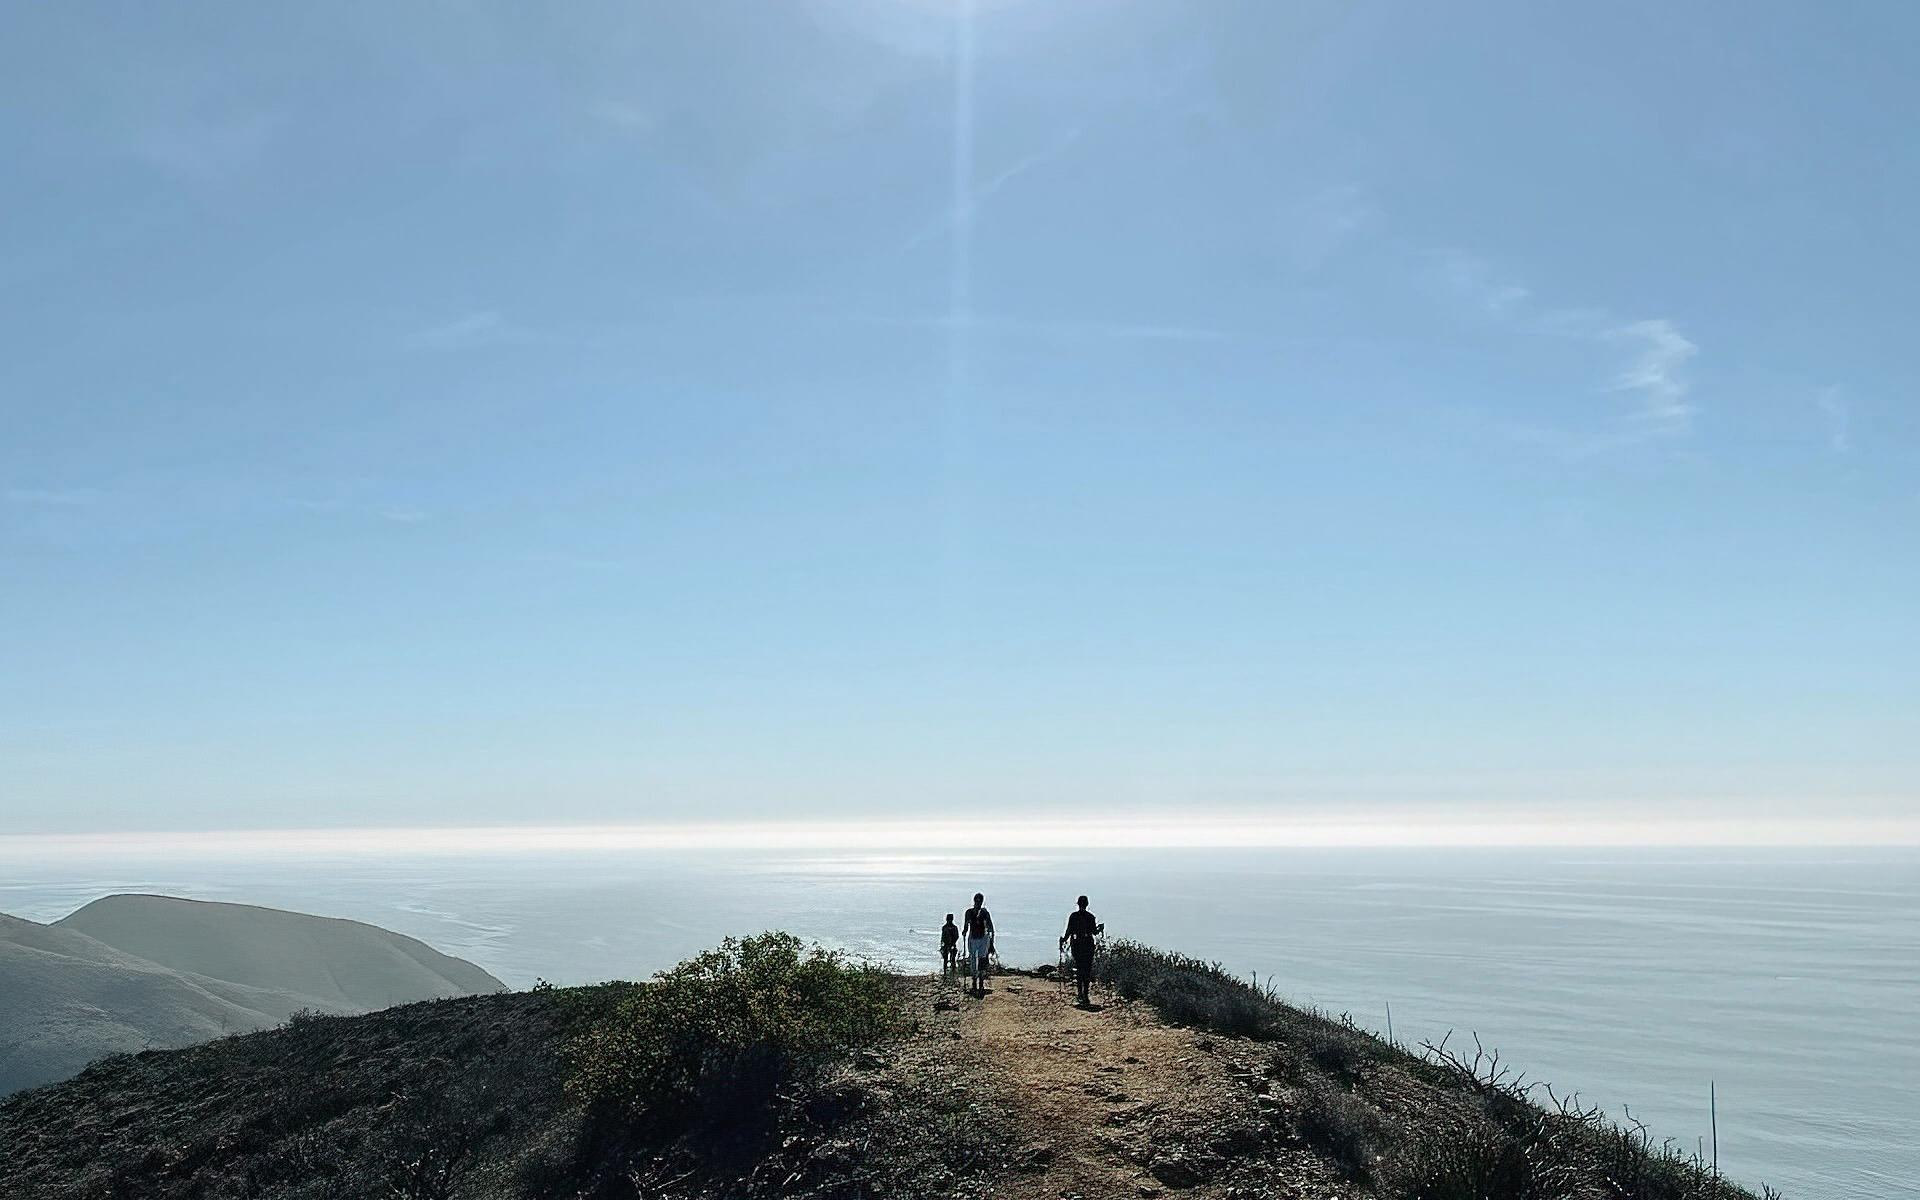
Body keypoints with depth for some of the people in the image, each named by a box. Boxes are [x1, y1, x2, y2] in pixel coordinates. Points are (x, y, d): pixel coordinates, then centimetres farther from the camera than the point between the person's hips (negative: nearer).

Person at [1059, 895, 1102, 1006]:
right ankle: (1086, 994, -3)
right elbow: (1095, 932, -2)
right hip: (1088, 944, -1)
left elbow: (1069, 931, -3)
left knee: (1078, 969, 10)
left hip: (1076, 944, 1)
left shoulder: (1073, 916, -2)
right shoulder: (1090, 917, -5)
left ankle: (1081, 994, 5)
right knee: (1087, 969, 4)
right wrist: (1100, 928, 18)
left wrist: (1064, 940, 13)